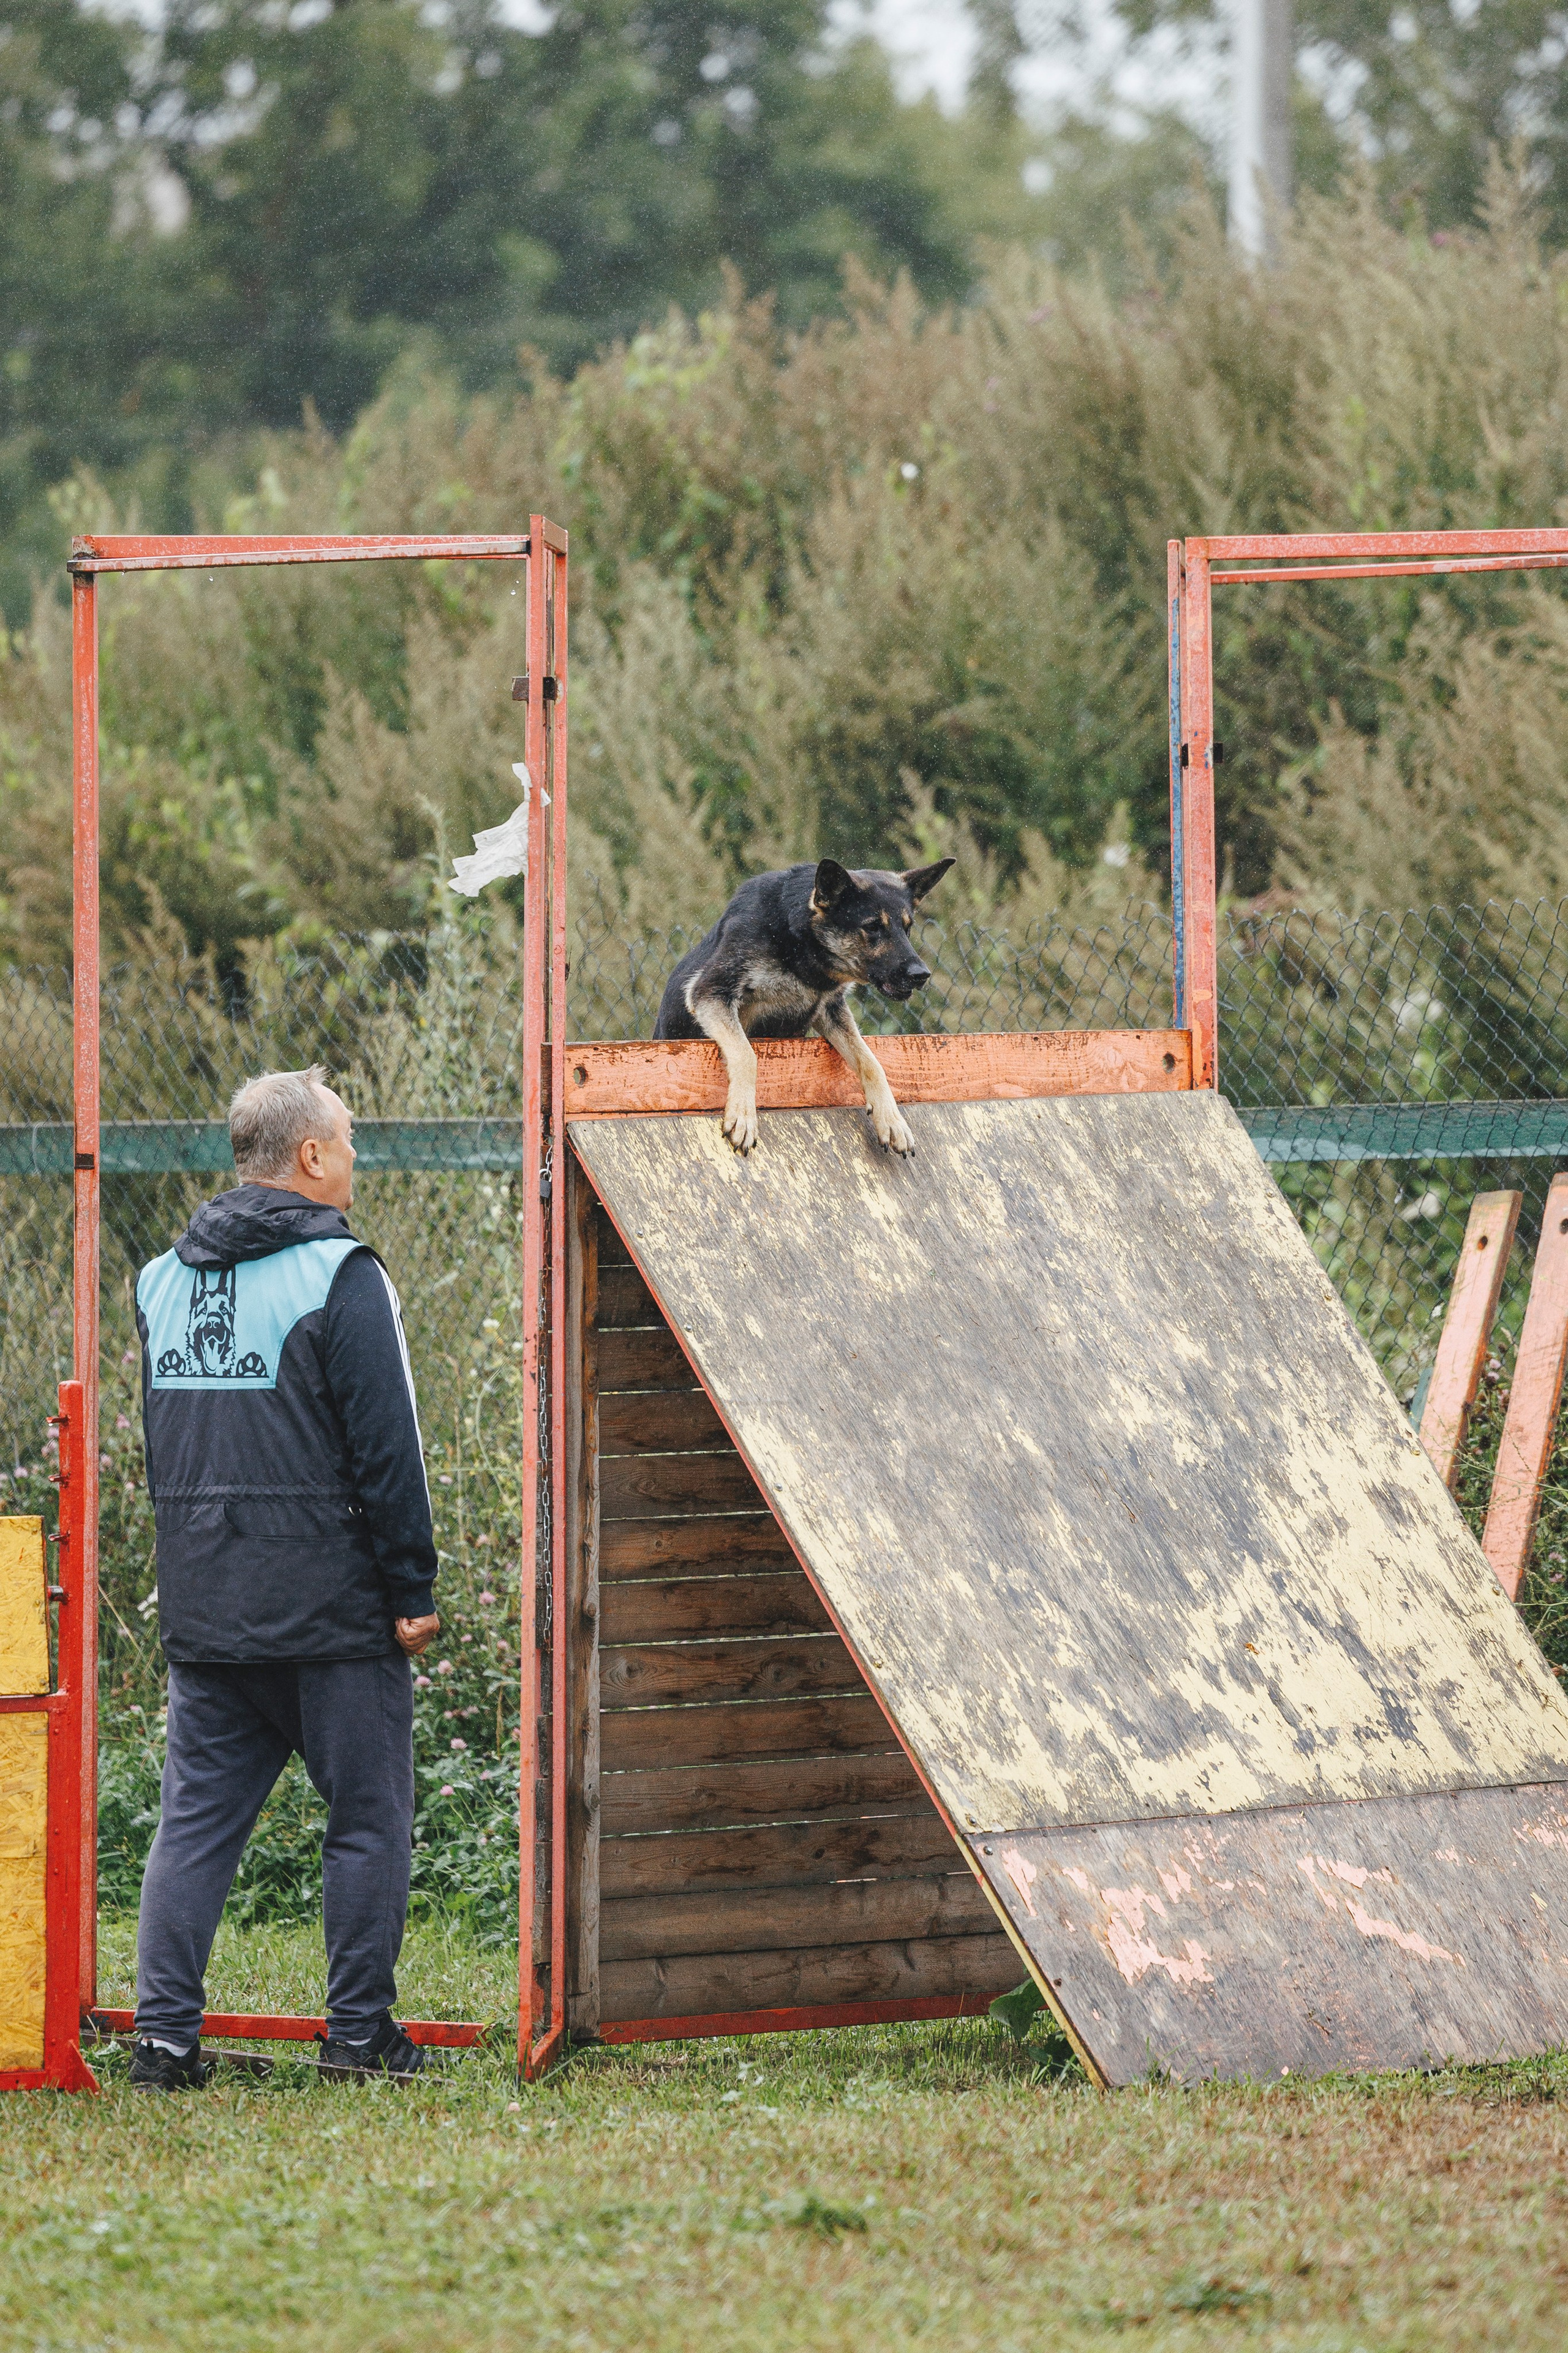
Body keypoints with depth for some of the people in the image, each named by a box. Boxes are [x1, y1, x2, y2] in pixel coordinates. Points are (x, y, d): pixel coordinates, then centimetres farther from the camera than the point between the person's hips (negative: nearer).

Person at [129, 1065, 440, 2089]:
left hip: (202, 1611, 6)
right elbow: (388, 1450, -12)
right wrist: (413, 1591, -7)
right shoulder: (339, 1275, -10)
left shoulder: (165, 1278, 12)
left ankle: (165, 2034, 0)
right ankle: (360, 2032, 6)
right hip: (333, 1610, -6)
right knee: (368, 1817, 4)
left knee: (197, 1820, 7)